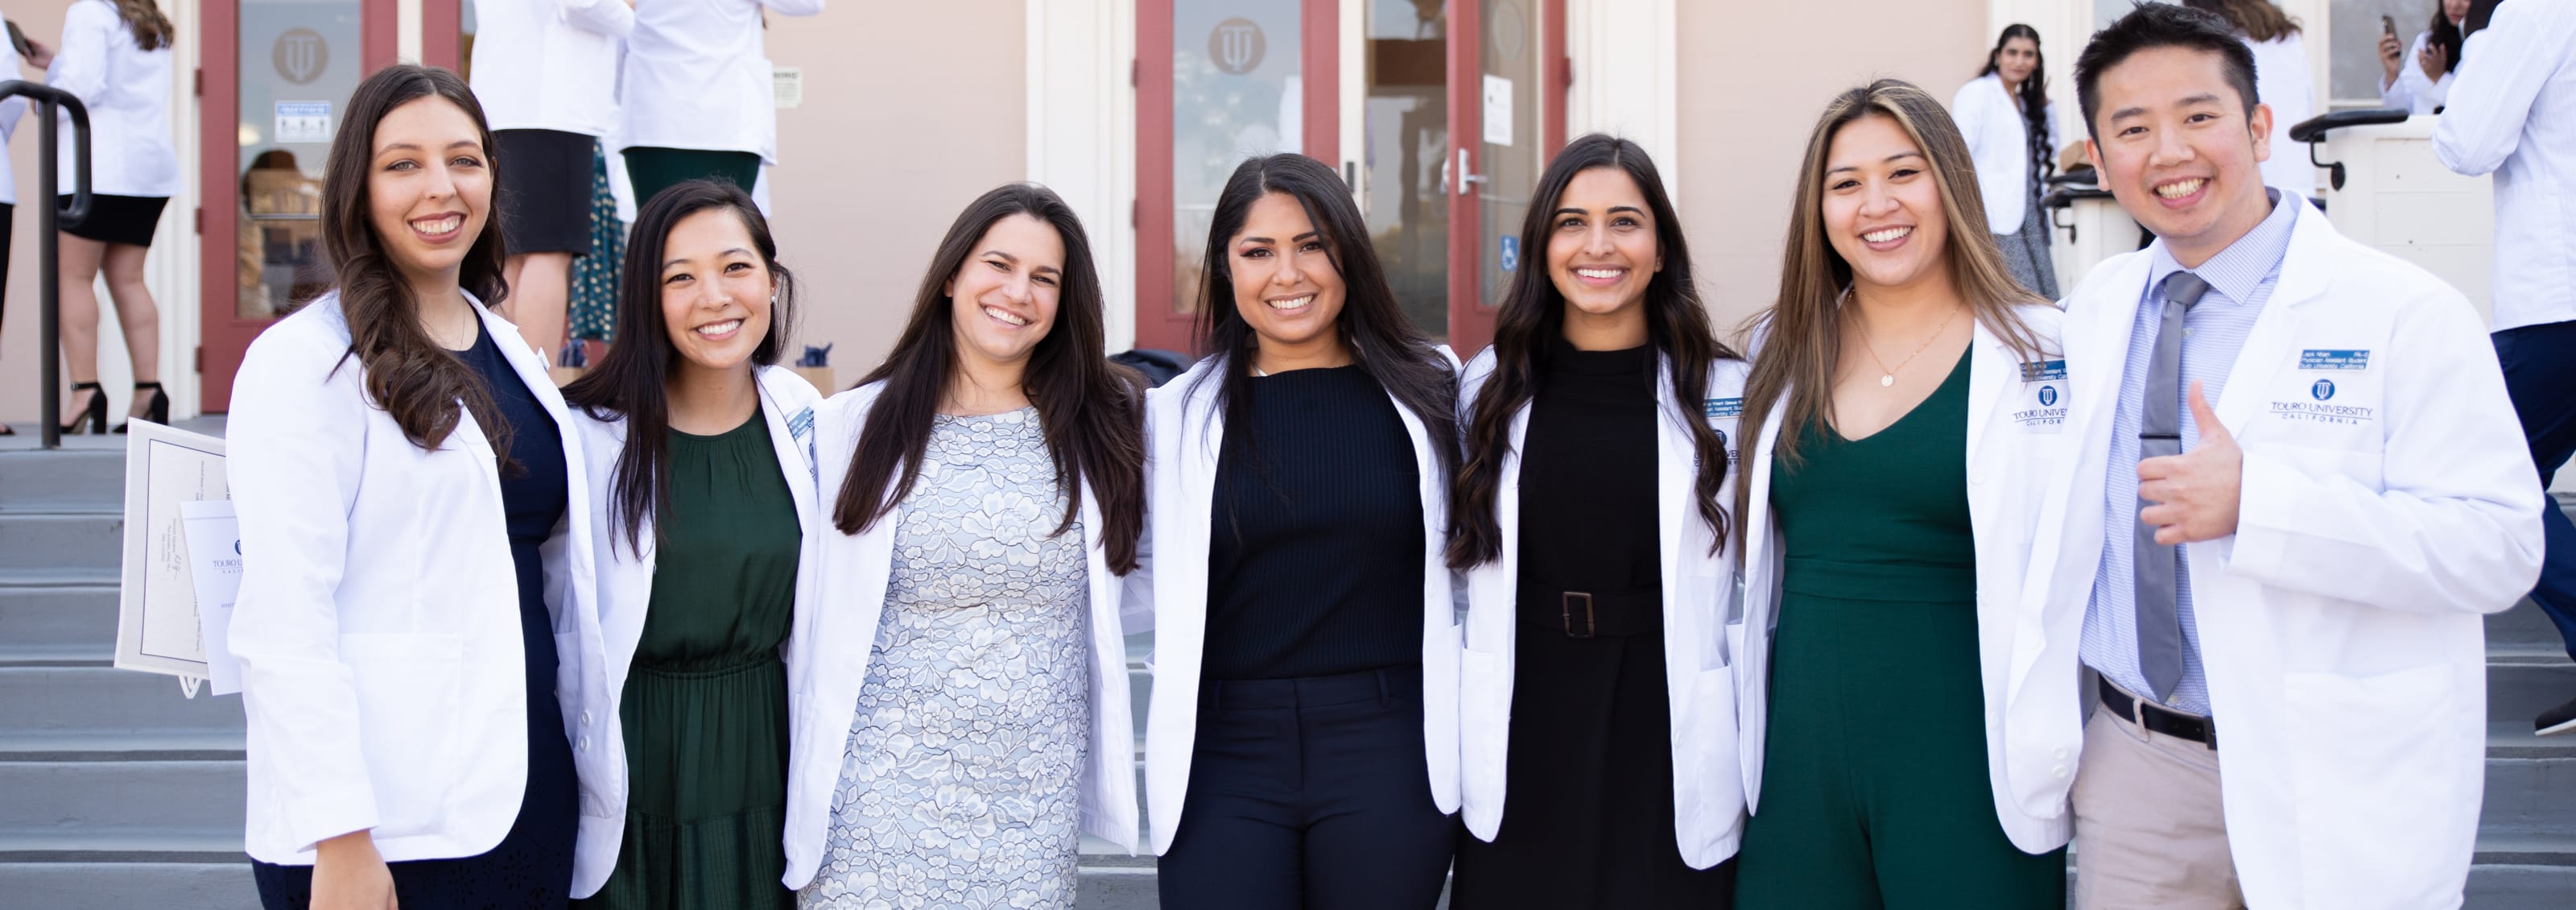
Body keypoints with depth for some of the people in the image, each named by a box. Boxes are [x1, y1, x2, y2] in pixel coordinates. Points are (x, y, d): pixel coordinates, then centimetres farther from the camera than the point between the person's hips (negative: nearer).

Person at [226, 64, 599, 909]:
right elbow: (284, 623, -16)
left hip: (533, 798, 6)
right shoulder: (305, 363, -9)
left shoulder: (510, 349, 12)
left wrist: (589, 743, 12)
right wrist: (339, 839, -20)